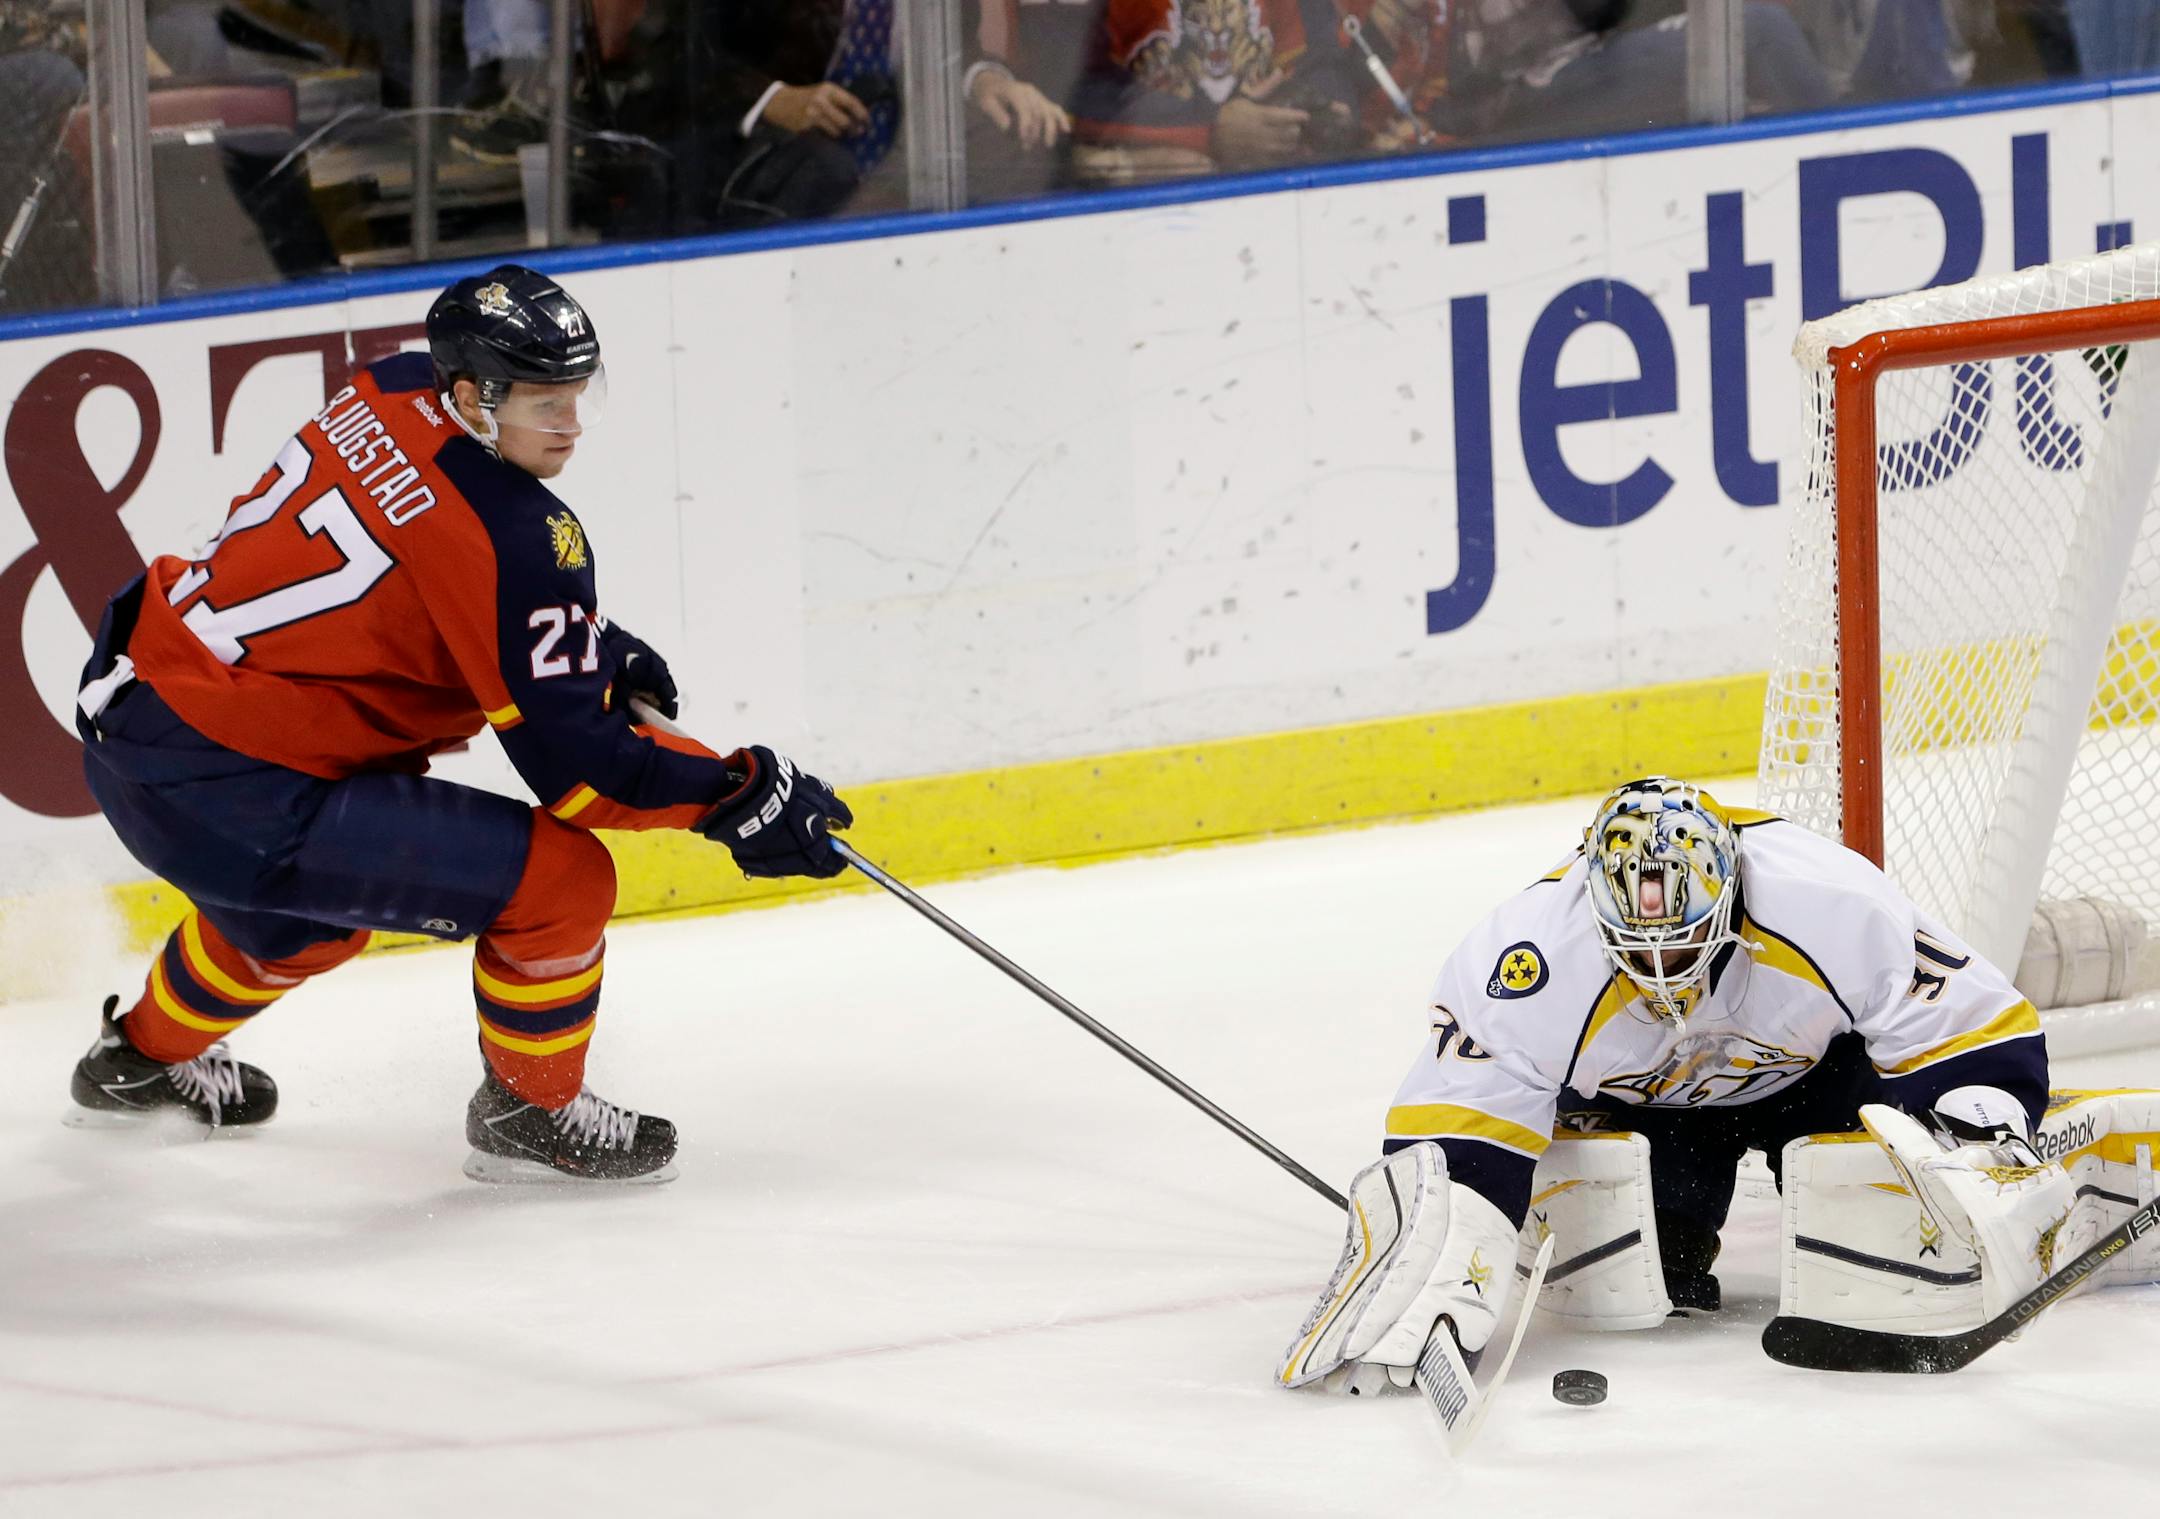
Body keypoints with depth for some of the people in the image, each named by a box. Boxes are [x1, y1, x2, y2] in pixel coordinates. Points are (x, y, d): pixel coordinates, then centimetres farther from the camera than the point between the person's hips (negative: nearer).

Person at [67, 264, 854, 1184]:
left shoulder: (393, 392, 4)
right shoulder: (514, 534, -21)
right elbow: (567, 760, -18)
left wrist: (595, 647, 18)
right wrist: (738, 797, -11)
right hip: (224, 795, -10)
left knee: (313, 907, 40)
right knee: (561, 879, -8)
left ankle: (148, 1054, 63)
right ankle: (530, 1114, 13)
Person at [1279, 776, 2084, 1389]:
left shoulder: (1834, 906, -36)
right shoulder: (1530, 959, -36)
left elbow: (1970, 1028, -25)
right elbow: (1456, 1115, -31)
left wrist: (1985, 1149, -36)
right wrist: (1434, 1261, -42)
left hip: (1803, 1075, 0)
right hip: (1630, 1102, 0)